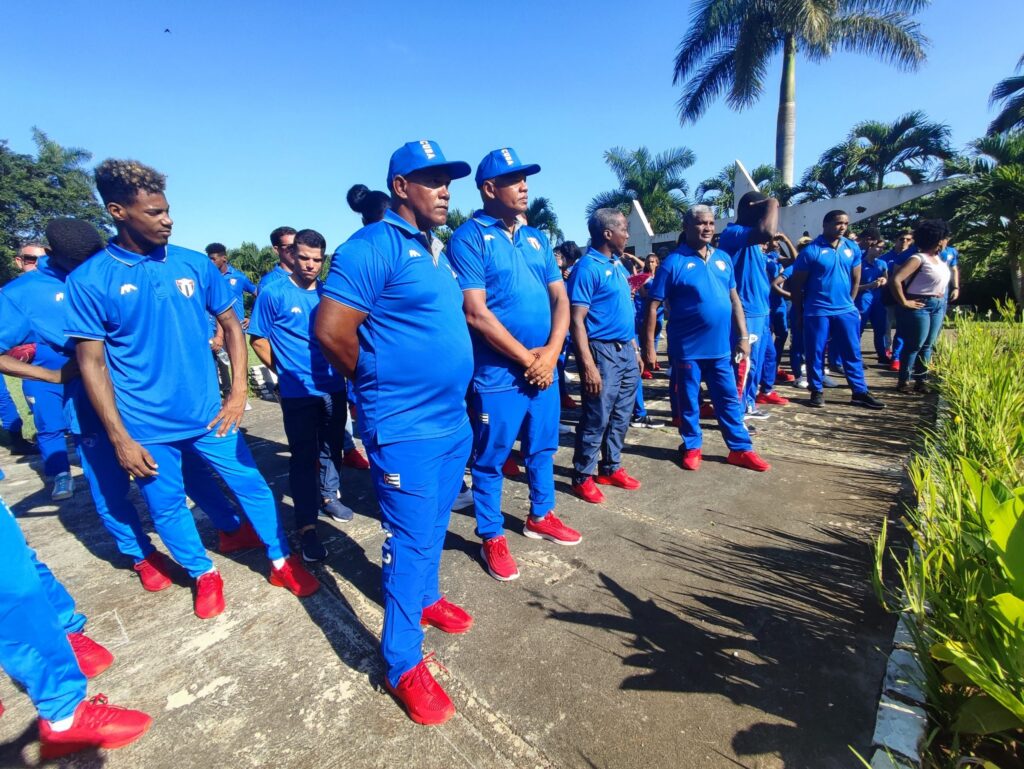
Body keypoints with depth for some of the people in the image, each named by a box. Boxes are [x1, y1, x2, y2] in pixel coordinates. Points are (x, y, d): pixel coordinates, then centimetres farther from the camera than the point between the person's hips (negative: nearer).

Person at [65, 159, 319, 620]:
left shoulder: (195, 265, -1)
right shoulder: (89, 280, -7)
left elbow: (231, 325, 5)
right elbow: (91, 363, -6)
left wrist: (239, 391, -3)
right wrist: (120, 438, -9)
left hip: (208, 413, 1)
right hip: (145, 426, -1)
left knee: (251, 484, 7)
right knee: (167, 507, 13)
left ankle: (281, 562, 27)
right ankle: (204, 574, 37)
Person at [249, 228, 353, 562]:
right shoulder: (273, 294, -6)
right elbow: (259, 340, -1)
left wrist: (341, 366, 7)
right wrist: (285, 370, 2)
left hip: (333, 387, 4)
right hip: (298, 392, -4)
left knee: (332, 447, 17)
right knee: (303, 456, 1)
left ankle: (328, 496, 39)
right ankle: (306, 526, 10)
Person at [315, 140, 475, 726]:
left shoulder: (437, 253, 14)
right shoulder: (373, 246, -14)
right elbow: (331, 329, -19)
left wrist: (428, 388, 15)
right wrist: (379, 382, -5)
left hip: (454, 420, 8)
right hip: (406, 428, -8)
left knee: (433, 528, 22)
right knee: (410, 541, 3)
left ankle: (425, 597, 47)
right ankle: (405, 664, 22)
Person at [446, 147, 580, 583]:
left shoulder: (536, 238, 12)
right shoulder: (468, 239, -9)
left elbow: (560, 298, 9)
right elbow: (475, 313, -17)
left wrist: (550, 353, -7)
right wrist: (526, 357, -13)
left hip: (545, 368, 7)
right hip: (497, 374, -6)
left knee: (542, 448, 19)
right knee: (490, 459, 7)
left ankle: (541, 516, 40)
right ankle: (492, 538, 26)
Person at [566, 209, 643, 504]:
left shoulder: (618, 265, 13)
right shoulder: (587, 267, -13)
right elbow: (576, 320, -18)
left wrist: (635, 349, 18)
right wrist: (588, 365, -24)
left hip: (626, 350, 8)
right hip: (603, 351, -8)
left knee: (621, 416, 15)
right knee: (596, 418, -1)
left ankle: (611, 468, 30)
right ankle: (583, 477, 14)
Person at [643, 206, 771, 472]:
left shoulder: (723, 258, 7)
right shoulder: (673, 262, -8)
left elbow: (734, 299, 11)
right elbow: (653, 306, -10)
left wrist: (743, 336, 6)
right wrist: (649, 345, -14)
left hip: (721, 345, 4)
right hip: (687, 347, -4)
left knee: (729, 399, 13)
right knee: (688, 400, 10)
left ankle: (741, 449, 26)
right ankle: (692, 447, 27)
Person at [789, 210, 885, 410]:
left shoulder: (853, 248, 6)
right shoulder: (811, 251, -9)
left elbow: (856, 279, 16)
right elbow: (796, 285, -5)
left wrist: (848, 302, 15)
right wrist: (799, 314, 0)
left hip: (846, 310, 5)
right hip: (817, 312, -4)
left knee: (852, 353, 9)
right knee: (815, 353, 4)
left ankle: (860, 392, 18)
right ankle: (817, 390, 18)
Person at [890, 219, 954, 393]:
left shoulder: (939, 257, 10)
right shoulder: (918, 258, -16)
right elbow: (896, 279, -27)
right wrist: (904, 302, -21)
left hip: (938, 306, 9)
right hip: (920, 306, -9)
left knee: (927, 345, 11)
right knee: (914, 345, -4)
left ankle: (921, 381, 19)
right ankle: (903, 381, 4)